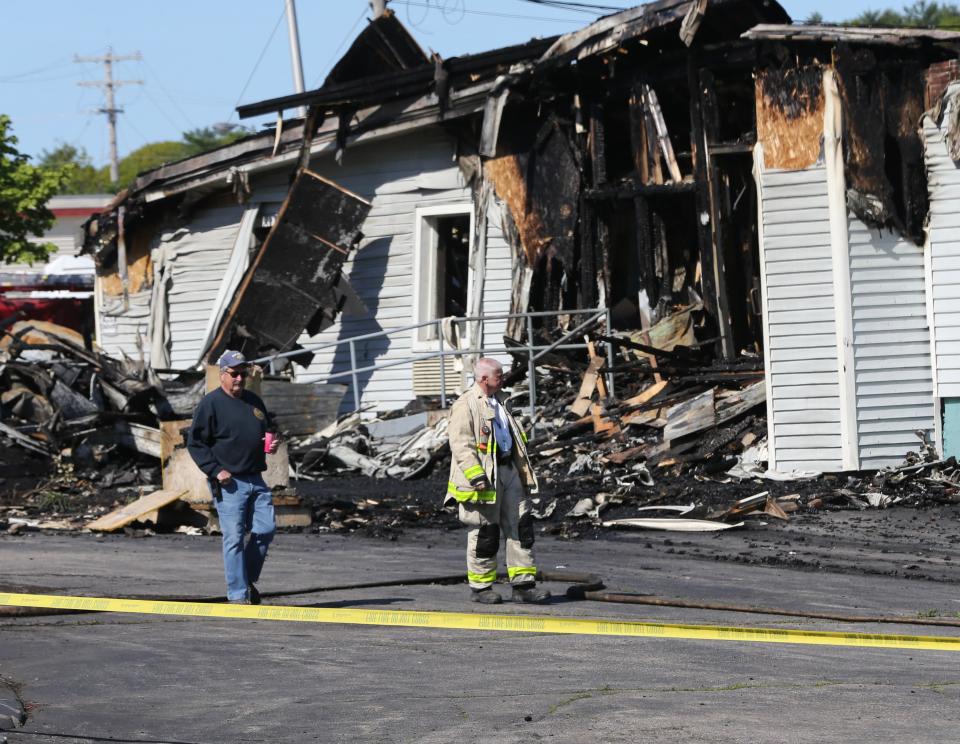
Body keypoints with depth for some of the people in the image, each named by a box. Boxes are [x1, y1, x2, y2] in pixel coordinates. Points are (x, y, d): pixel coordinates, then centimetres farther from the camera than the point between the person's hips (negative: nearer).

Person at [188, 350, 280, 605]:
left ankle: (248, 580, 19)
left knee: (266, 529, 0)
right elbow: (195, 443, -7)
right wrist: (215, 471, -15)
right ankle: (238, 593, -3)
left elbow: (270, 428, 30)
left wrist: (273, 443, 6)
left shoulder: (254, 401, 16)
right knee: (234, 537, -7)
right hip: (229, 483, -6)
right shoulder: (211, 403, -5)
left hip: (256, 479, 6)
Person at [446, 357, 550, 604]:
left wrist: (523, 472, 24)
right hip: (485, 477, -8)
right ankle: (480, 587, 11)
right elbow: (461, 445, -17)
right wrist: (476, 477, -24)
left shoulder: (499, 401, 17)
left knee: (521, 527, 4)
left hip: (508, 471, 8)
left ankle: (523, 584, 8)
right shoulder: (465, 406, -11)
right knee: (484, 533, 0)